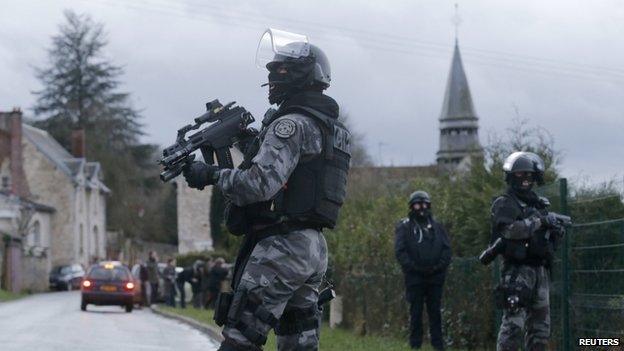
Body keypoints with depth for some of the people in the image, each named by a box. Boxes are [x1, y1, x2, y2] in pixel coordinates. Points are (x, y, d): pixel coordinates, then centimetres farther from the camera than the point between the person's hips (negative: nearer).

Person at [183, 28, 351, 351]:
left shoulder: (292, 124, -11)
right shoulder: (330, 126, 18)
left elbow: (260, 184, -22)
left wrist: (211, 175, -10)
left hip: (281, 247, -10)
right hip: (315, 249, 10)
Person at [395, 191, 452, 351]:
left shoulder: (436, 226, 14)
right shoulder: (404, 226, 4)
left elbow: (447, 248, 9)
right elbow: (400, 251, -5)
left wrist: (440, 266, -7)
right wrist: (414, 267, -14)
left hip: (435, 277, 3)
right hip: (414, 277, -3)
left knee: (435, 312, 4)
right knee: (416, 313, 0)